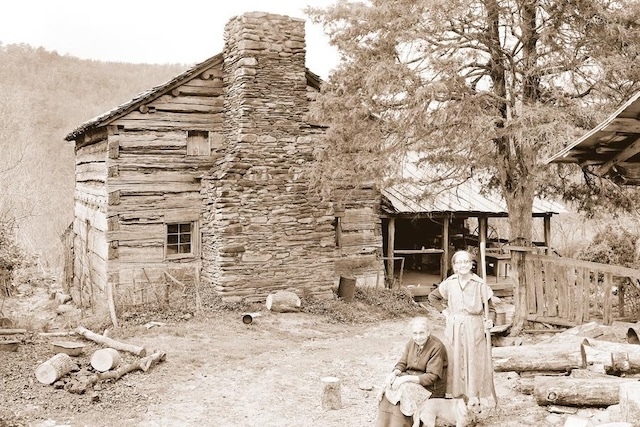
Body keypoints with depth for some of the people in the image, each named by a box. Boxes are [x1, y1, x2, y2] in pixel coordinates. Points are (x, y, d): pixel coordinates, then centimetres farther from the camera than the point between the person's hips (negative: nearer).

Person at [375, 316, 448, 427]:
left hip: (430, 388, -6)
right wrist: (394, 373, -16)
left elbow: (431, 377, -21)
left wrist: (406, 378, -28)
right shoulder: (412, 342, 2)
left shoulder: (437, 347, -19)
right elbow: (402, 363, 7)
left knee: (402, 392, -26)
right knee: (387, 391, -15)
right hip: (410, 378, 6)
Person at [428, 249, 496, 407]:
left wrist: (489, 320, -17)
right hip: (454, 328, 3)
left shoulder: (479, 284, -6)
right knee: (455, 361, 7)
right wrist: (444, 311, 7)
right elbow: (433, 297, 17)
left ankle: (477, 397, 7)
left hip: (475, 328, -2)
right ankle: (456, 396, 16)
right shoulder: (449, 283, 1)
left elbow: (489, 307, 0)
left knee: (476, 362, -1)